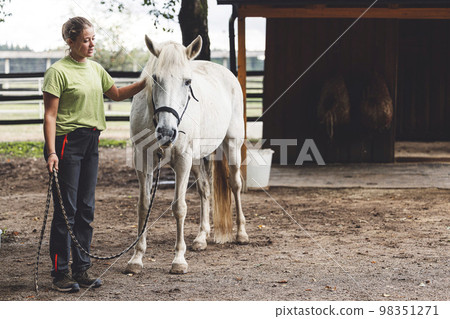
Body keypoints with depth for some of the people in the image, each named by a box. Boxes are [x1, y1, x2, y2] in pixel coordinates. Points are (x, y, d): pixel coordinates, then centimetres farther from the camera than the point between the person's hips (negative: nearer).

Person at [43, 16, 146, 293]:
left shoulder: (96, 69, 12)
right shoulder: (59, 71, -10)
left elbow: (117, 94, 26)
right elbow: (50, 115, -13)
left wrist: (144, 83, 14)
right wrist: (51, 152, -21)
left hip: (91, 142, 7)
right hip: (67, 142, -7)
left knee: (86, 209, 10)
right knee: (66, 209, -4)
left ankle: (82, 269, 18)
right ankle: (61, 272, 4)